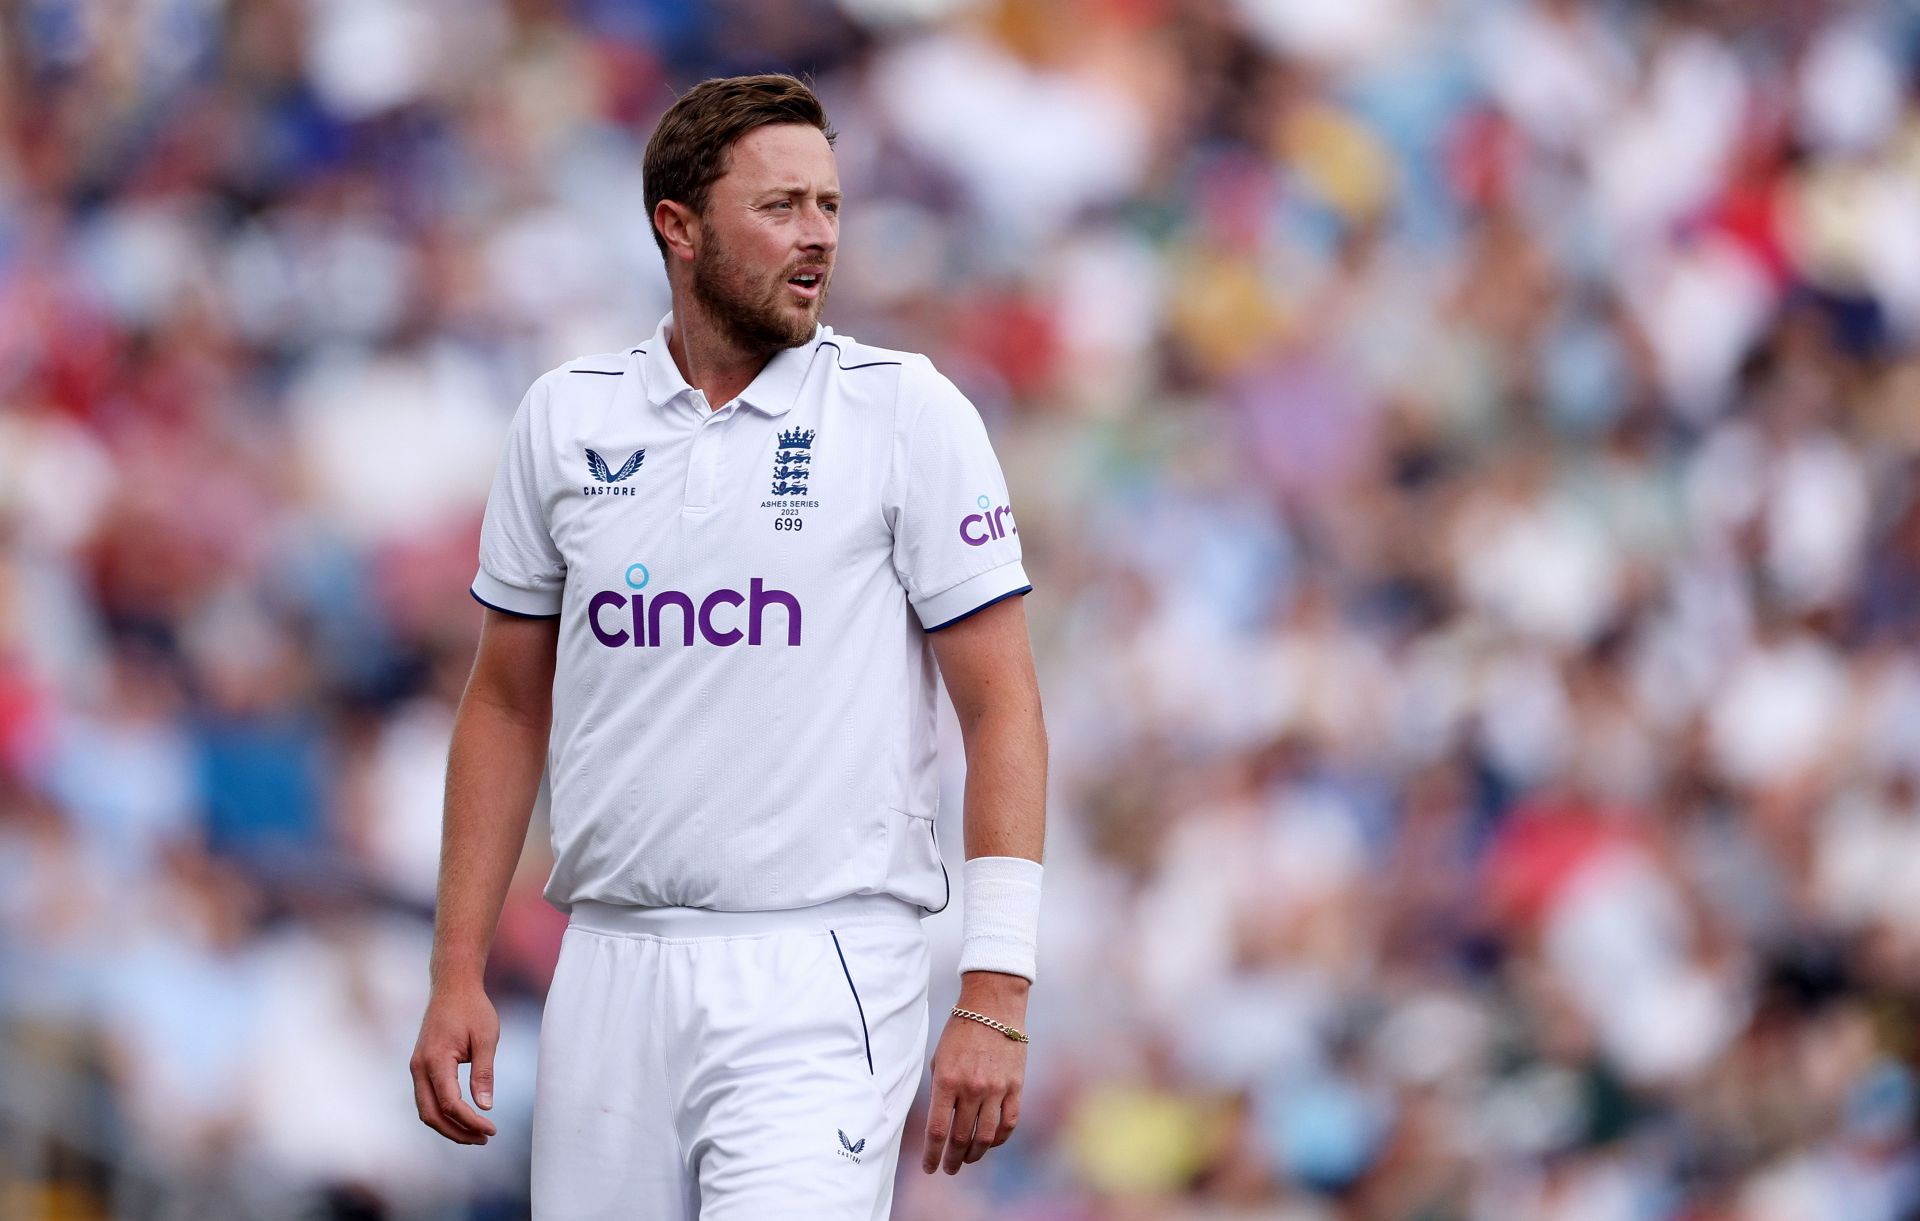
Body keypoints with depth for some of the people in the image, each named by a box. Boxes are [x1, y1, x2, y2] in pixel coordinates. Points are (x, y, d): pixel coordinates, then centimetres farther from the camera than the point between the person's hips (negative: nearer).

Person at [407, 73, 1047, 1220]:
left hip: (818, 982, -4)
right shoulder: (563, 420, 9)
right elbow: (508, 705, 16)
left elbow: (1002, 707, -3)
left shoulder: (910, 414, -1)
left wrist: (994, 995, -10)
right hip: (610, 977, 4)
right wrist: (458, 974, 9)